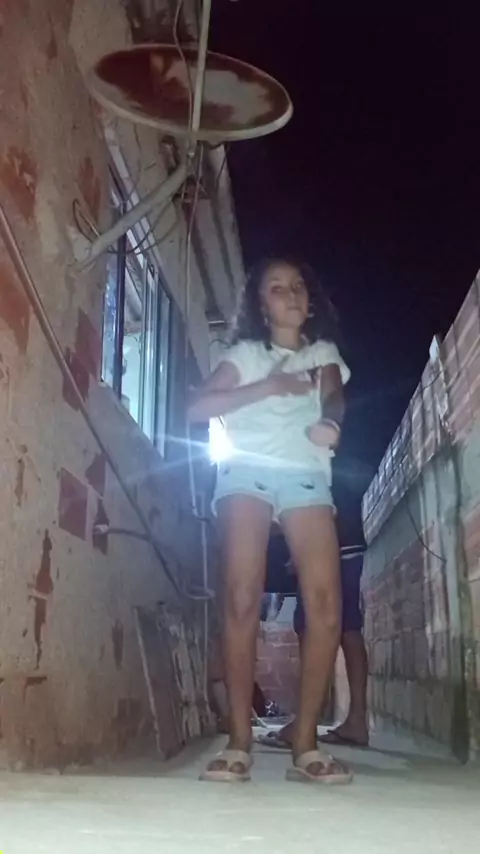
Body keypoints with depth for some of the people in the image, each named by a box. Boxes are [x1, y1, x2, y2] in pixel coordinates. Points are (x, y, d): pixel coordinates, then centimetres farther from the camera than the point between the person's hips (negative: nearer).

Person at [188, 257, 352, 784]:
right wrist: (267, 387, -3)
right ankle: (239, 742, -12)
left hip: (306, 476, 1)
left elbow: (334, 399, 3)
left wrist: (328, 421, -22)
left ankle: (305, 744, -9)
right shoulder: (245, 353, 19)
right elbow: (197, 408, 5)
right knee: (242, 600, -15)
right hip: (247, 473, -1)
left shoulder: (324, 354, 25)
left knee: (325, 605, -15)